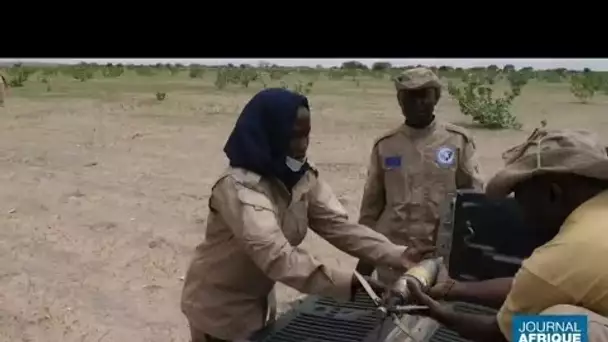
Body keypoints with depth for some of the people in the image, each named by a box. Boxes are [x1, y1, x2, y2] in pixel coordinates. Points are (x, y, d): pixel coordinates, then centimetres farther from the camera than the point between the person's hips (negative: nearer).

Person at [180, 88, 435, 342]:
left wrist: (396, 256, -25)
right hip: (220, 308, -7)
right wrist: (351, 282, -50)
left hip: (257, 302, 7)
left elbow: (338, 225, -12)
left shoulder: (303, 178, -6)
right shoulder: (239, 187, -31)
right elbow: (276, 255, -42)